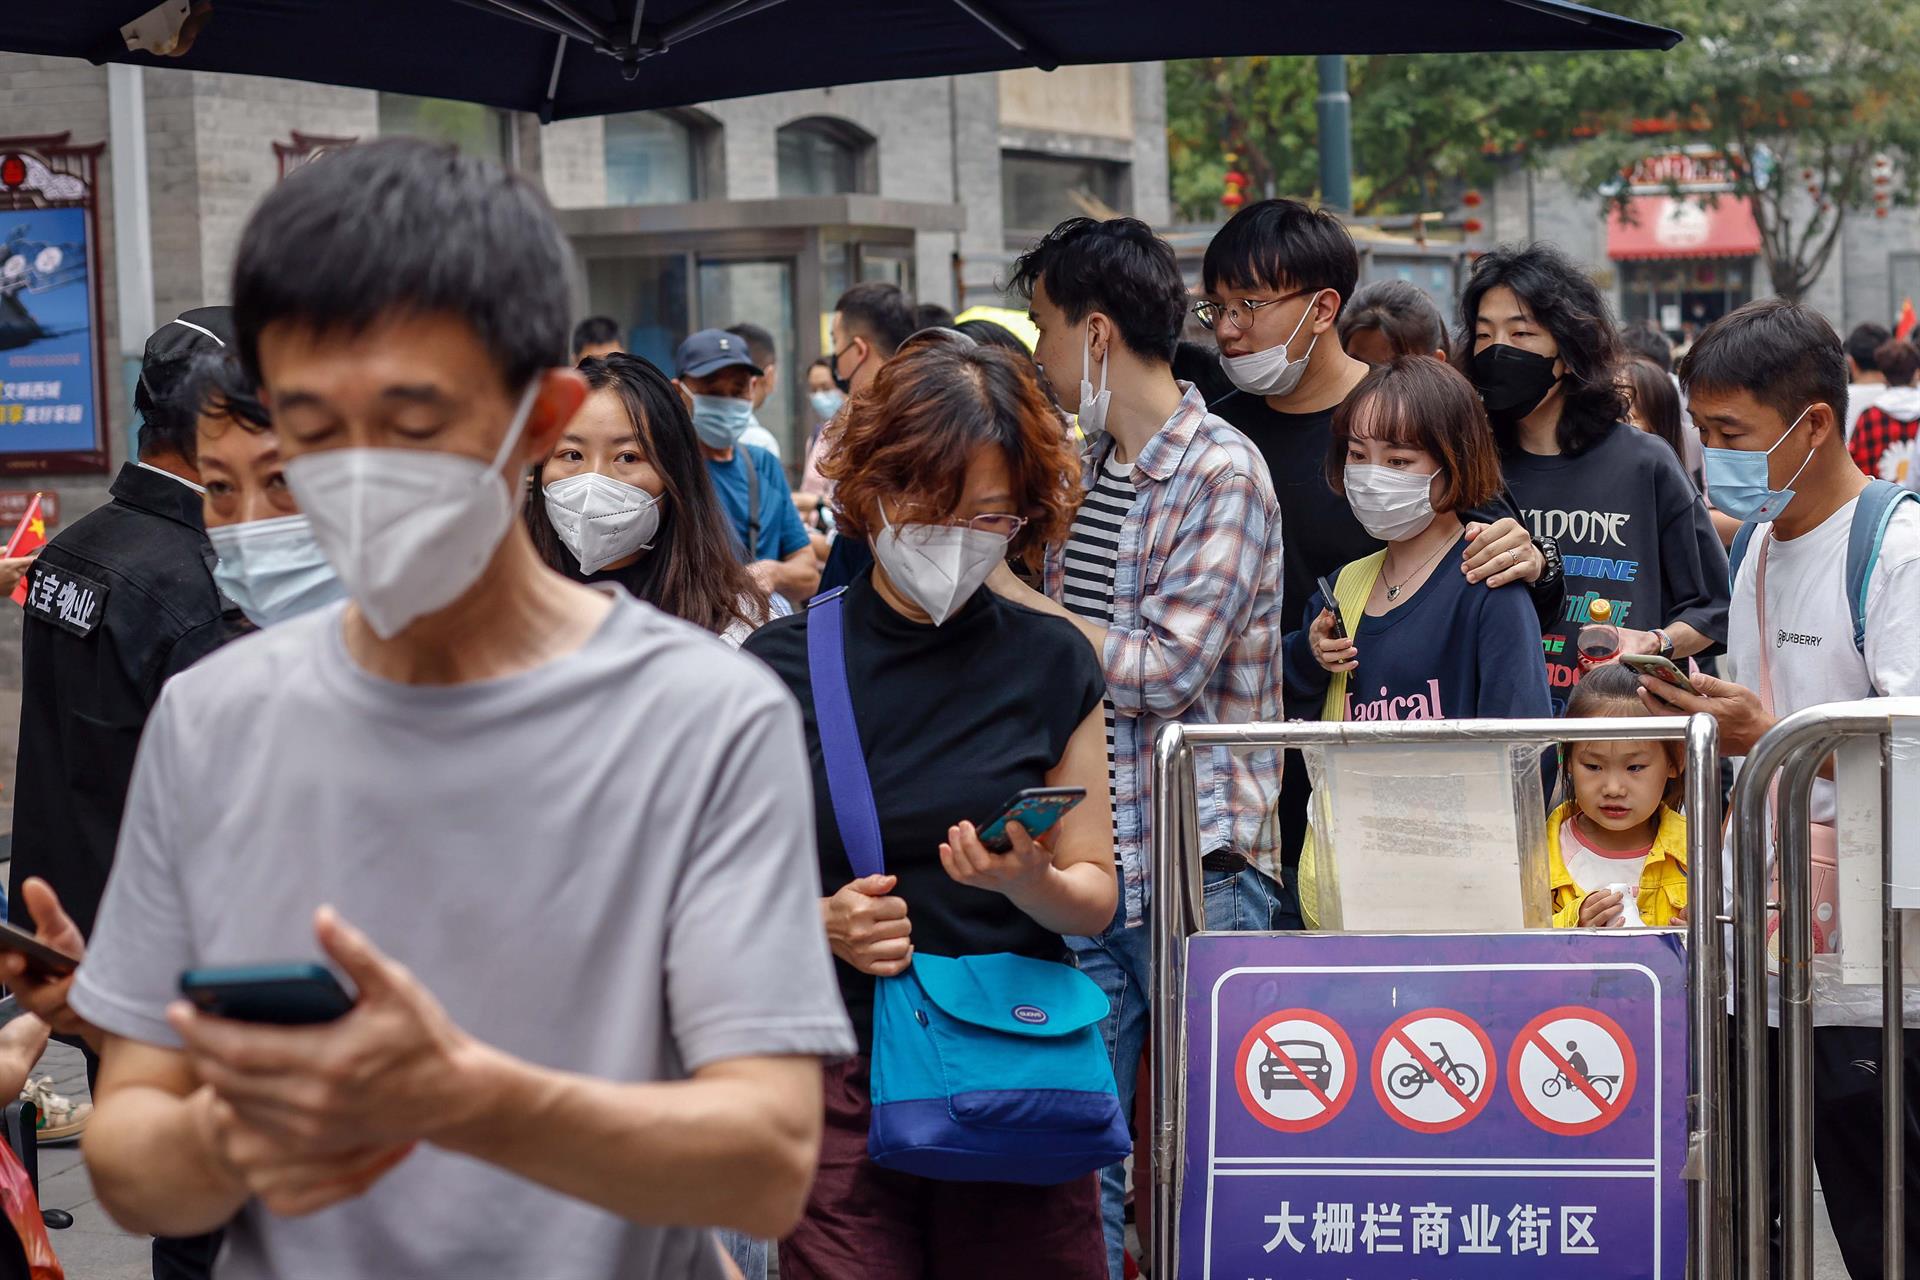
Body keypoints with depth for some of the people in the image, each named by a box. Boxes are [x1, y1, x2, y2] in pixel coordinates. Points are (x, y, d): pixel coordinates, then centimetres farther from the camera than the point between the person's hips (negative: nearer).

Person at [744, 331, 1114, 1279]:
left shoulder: (1052, 665, 5)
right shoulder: (782, 667, 0)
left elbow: (1096, 899, 7)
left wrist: (1028, 882, -14)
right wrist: (823, 921, -16)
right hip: (838, 1072, -1)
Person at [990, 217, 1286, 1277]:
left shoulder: (1221, 474, -10)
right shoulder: (1084, 467, 15)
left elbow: (1163, 671, -18)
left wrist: (1009, 589, -11)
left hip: (1198, 867, -7)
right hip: (1087, 864, 7)